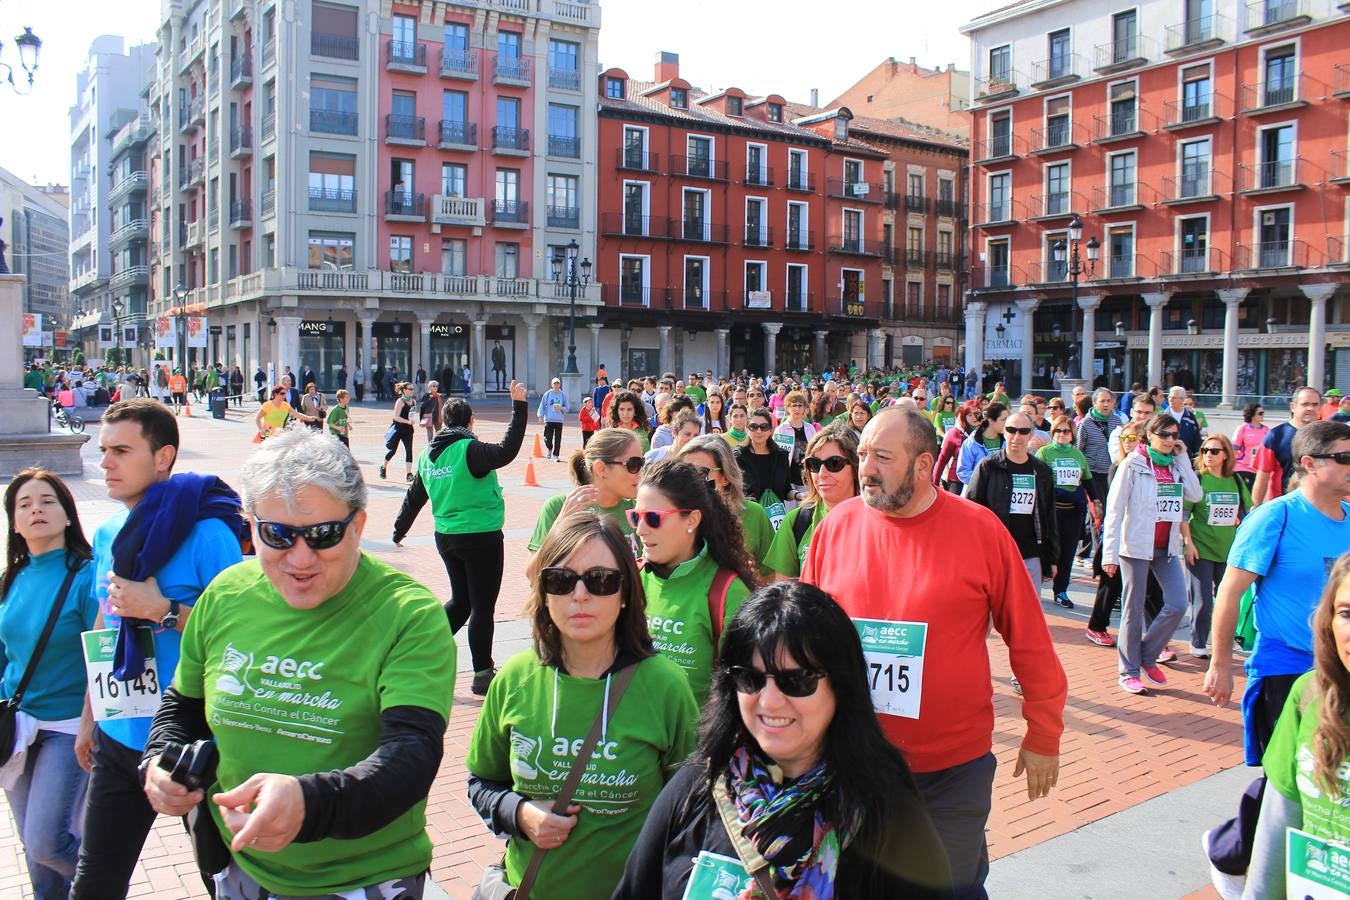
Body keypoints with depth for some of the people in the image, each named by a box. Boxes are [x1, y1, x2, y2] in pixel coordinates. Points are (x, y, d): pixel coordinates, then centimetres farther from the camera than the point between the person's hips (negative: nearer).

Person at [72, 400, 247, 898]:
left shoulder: (205, 532, -15)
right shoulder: (107, 535, 6)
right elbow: (104, 629, 17)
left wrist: (162, 610, -22)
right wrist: (88, 719, 21)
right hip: (118, 739, 7)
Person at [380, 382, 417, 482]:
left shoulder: (413, 401, 7)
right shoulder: (400, 401, -13)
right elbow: (396, 417, -18)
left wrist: (413, 420, 0)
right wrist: (408, 421, -26)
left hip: (408, 429, 5)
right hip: (398, 428, -5)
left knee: (409, 450, -7)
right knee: (393, 450, 8)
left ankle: (409, 474, -9)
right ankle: (383, 467, 34)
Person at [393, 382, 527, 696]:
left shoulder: (428, 454, 7)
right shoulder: (469, 450, -16)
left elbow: (414, 497, 17)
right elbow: (506, 451, -31)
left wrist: (399, 530, 29)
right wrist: (518, 407, -29)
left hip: (446, 538, 7)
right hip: (481, 538, -7)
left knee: (460, 601, 22)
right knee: (483, 606, 3)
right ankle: (482, 675, 11)